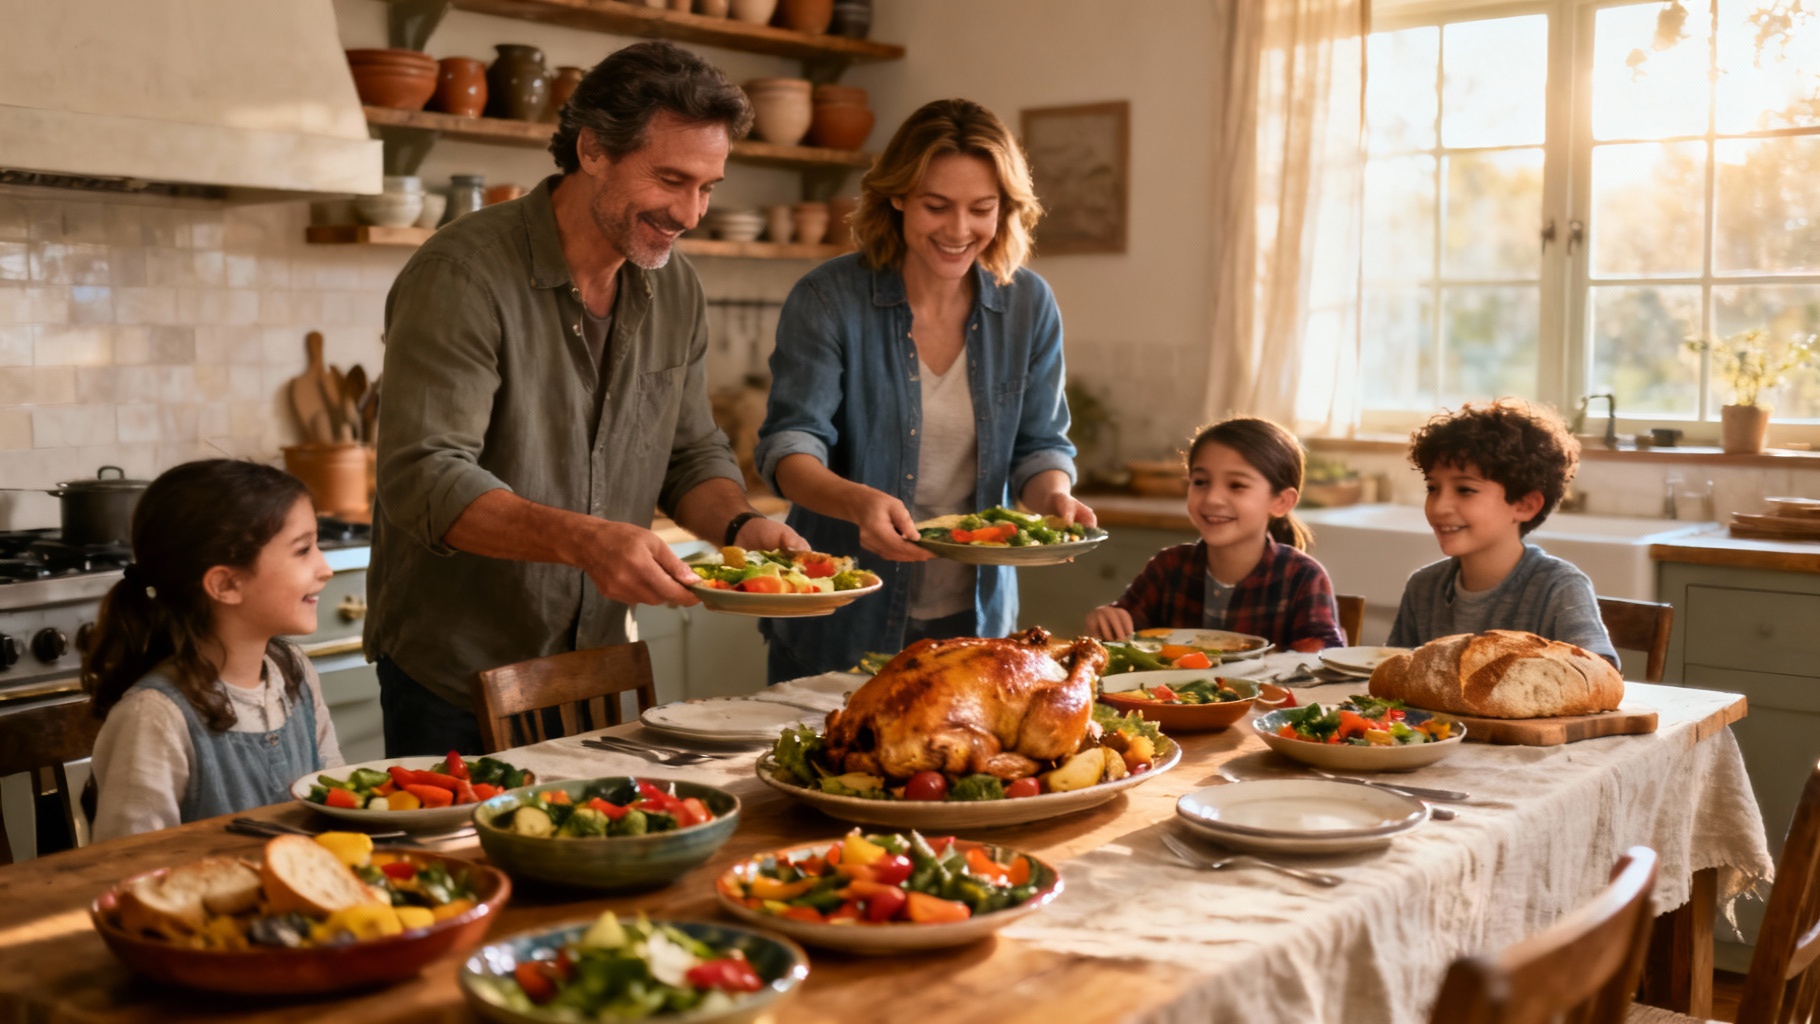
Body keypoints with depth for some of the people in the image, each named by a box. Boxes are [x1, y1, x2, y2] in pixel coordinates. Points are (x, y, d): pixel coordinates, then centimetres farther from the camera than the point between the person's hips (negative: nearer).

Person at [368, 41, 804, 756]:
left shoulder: (675, 289, 3)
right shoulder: (464, 274, -19)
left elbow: (693, 454, 11)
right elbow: (424, 482, -26)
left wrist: (741, 526, -10)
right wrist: (582, 539, -40)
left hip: (596, 666, 6)